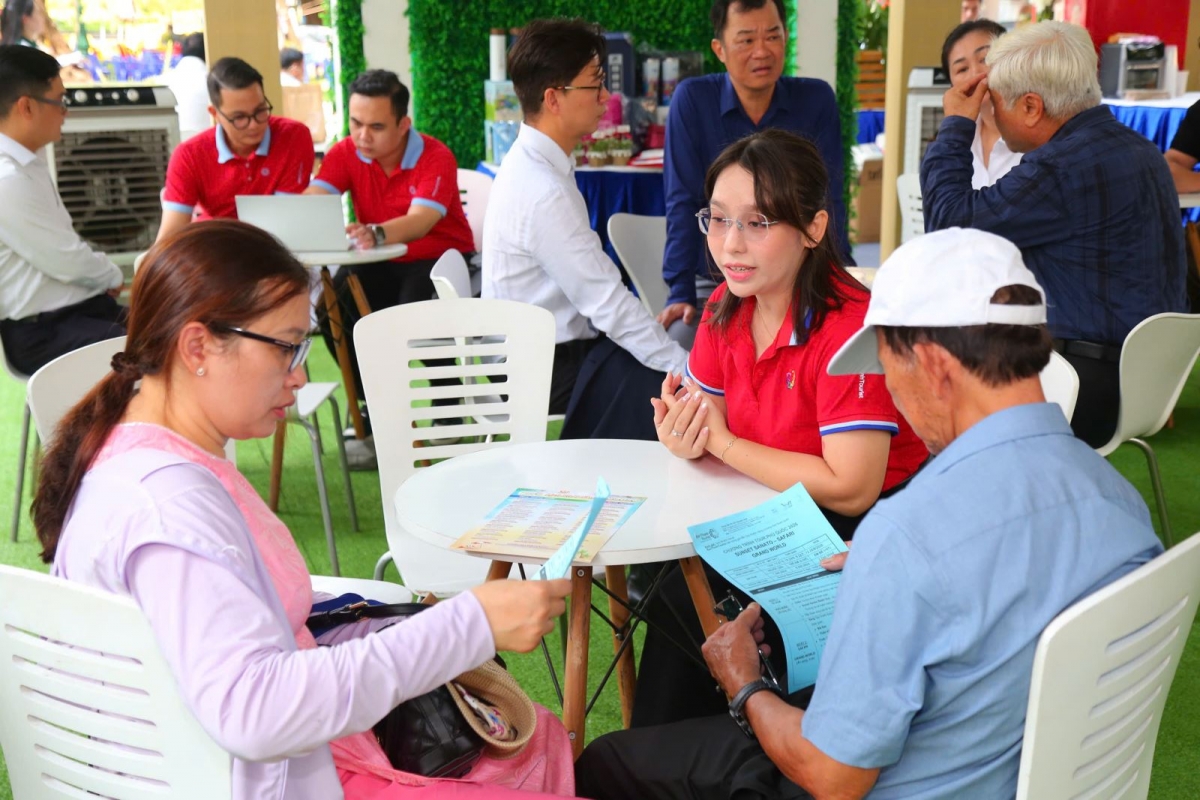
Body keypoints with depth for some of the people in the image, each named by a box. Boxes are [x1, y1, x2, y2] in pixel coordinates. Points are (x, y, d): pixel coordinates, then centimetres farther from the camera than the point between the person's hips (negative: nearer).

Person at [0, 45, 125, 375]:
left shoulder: (28, 163, 11)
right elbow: (66, 261, -17)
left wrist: (103, 278, 0)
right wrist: (113, 277, 1)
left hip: (80, 308, 10)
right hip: (45, 331, -9)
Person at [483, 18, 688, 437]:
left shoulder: (532, 163, 5)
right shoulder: (543, 192, -24)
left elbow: (592, 283, 9)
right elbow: (608, 303, -23)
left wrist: (647, 322, 5)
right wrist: (687, 369, -19)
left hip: (539, 348, 9)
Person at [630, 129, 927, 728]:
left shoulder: (850, 327, -25)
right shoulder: (727, 308, -1)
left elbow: (849, 490, -27)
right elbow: (707, 429, 5)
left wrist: (721, 441, -21)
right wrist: (683, 436, -21)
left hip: (865, 536, -7)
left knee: (686, 604, -17)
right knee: (662, 583, -11)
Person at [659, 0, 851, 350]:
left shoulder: (817, 99, -2)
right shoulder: (691, 99, -6)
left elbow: (828, 201, -3)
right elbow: (682, 203, -8)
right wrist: (680, 293, -16)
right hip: (714, 283, -1)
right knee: (679, 342, -26)